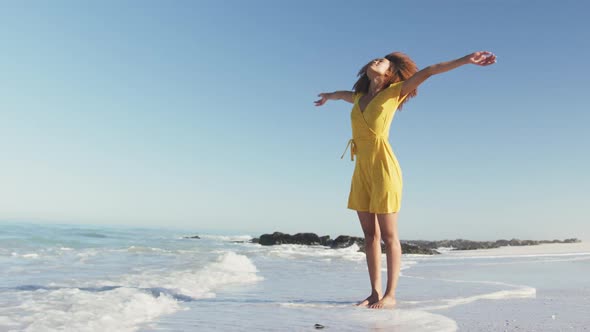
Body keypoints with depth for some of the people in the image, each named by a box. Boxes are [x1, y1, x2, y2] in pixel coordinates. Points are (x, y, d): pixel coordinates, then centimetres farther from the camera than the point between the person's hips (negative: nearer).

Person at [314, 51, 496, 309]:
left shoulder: (393, 91, 2)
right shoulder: (360, 97, 18)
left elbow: (429, 71, -4)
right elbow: (344, 94, 41)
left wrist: (467, 59, -11)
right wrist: (328, 96, 61)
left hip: (383, 168, -6)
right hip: (361, 170, 6)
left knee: (388, 235, -1)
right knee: (370, 234, 7)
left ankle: (390, 295, 6)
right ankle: (375, 292, 14)